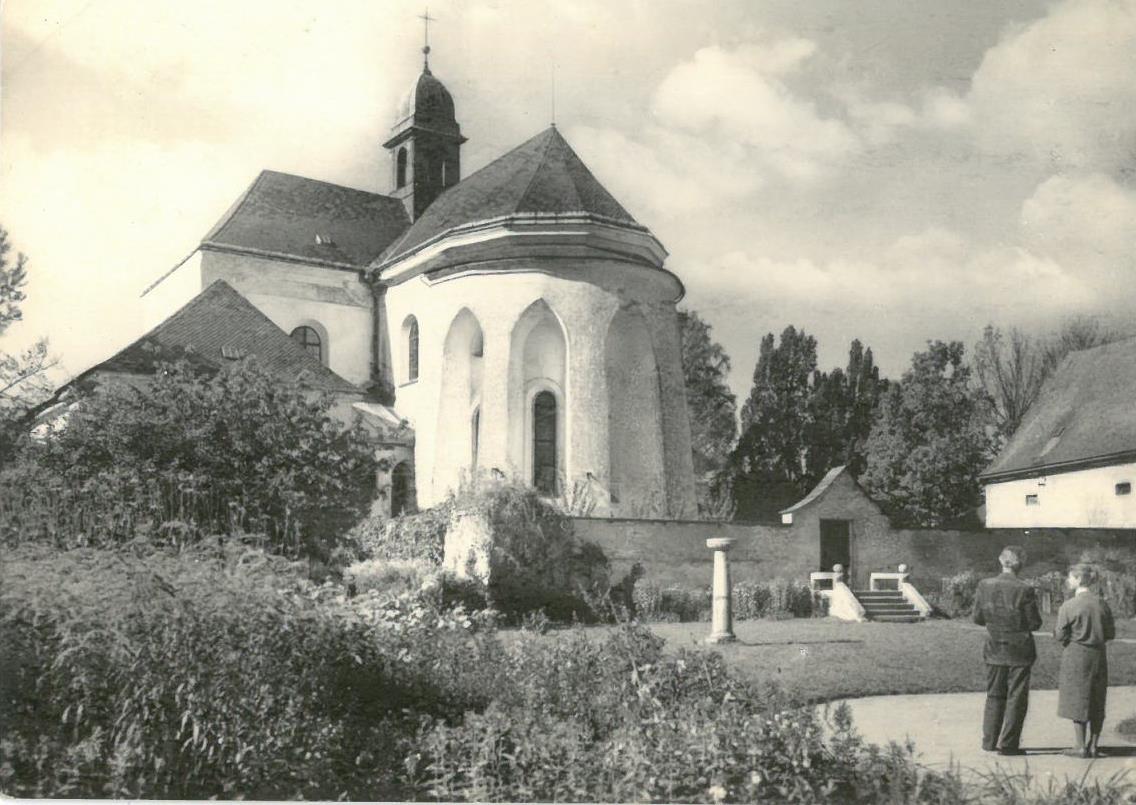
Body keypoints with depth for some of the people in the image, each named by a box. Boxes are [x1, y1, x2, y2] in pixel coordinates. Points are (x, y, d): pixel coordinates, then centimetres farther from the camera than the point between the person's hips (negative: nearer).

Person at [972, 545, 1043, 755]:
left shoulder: (984, 586, -6)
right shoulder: (1024, 590, -17)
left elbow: (978, 618, 0)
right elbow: (1034, 624, -10)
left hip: (994, 650, 4)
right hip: (1019, 651, -4)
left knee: (994, 696, 16)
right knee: (1016, 698, 8)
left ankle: (990, 741, 20)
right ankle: (1008, 744, 10)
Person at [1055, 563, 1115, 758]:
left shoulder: (1068, 606, -14)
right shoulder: (1102, 605, 1)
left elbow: (1059, 635, -11)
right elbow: (1111, 633, 6)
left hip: (1076, 656, -5)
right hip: (1098, 656, 5)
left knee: (1077, 700, 3)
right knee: (1096, 702, 13)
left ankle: (1080, 747, 7)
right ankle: (1094, 745, 18)